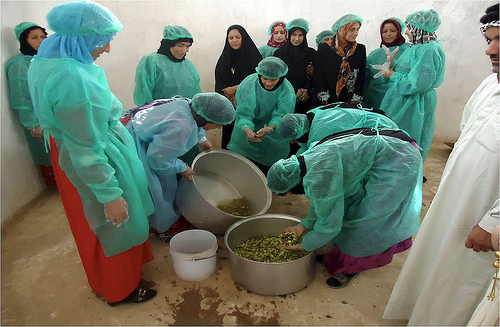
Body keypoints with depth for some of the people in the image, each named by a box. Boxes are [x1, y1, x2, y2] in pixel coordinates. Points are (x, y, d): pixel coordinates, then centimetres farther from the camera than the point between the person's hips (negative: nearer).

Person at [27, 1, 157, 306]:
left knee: (103, 224, 28)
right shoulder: (71, 77, -31)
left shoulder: (46, 62, 1)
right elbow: (86, 149, -29)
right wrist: (109, 194, -22)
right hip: (93, 166, -10)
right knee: (114, 225, 11)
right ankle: (121, 289, 36)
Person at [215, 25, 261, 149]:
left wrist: (235, 88, -10)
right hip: (229, 106, 3)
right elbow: (219, 83, 7)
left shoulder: (253, 56, -2)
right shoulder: (224, 58, 10)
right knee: (228, 133, 6)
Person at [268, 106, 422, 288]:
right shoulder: (308, 157, -1)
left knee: (367, 220, -2)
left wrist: (305, 245, -3)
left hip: (397, 163, -9)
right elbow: (321, 198, 12)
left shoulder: (319, 175, -30)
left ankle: (352, 267, 21)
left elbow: (330, 224, -18)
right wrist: (304, 226, 13)